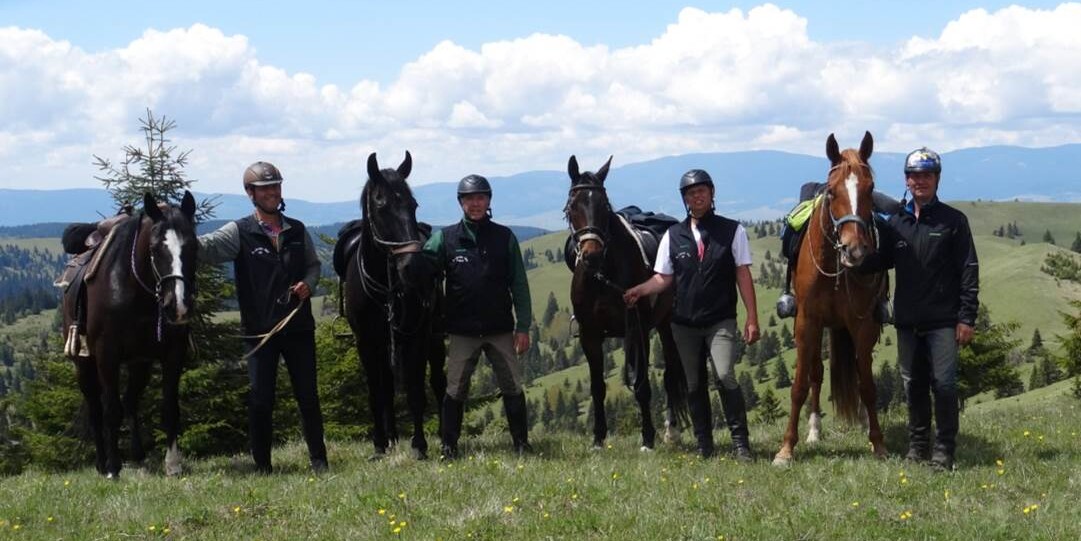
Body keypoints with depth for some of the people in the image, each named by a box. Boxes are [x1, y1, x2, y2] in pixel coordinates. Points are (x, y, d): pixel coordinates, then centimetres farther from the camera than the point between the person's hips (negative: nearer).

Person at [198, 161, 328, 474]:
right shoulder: (240, 232, -3)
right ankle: (262, 464, 9)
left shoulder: (297, 231, 9)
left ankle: (318, 458, 18)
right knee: (260, 399, -1)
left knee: (308, 395, 7)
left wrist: (308, 284, -3)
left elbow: (313, 265, 19)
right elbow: (209, 247, -19)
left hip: (298, 326, 3)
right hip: (259, 329, -3)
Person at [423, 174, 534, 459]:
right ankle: (449, 447, 13)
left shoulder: (504, 237, 2)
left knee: (513, 388, 5)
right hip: (462, 331, -1)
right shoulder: (446, 238, 0)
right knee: (455, 391, 5)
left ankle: (521, 443, 16)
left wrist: (523, 327, -2)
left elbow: (519, 285, 2)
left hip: (500, 329, 1)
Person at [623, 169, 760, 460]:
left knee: (725, 376, -19)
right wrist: (639, 290, -12)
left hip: (721, 321, -3)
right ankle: (704, 446, 19)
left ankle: (740, 442, -10)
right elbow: (663, 278, 8)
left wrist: (752, 319, -5)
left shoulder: (732, 231, 1)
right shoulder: (673, 235, 7)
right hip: (684, 323, 3)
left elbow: (743, 275, 0)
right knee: (694, 385, 9)